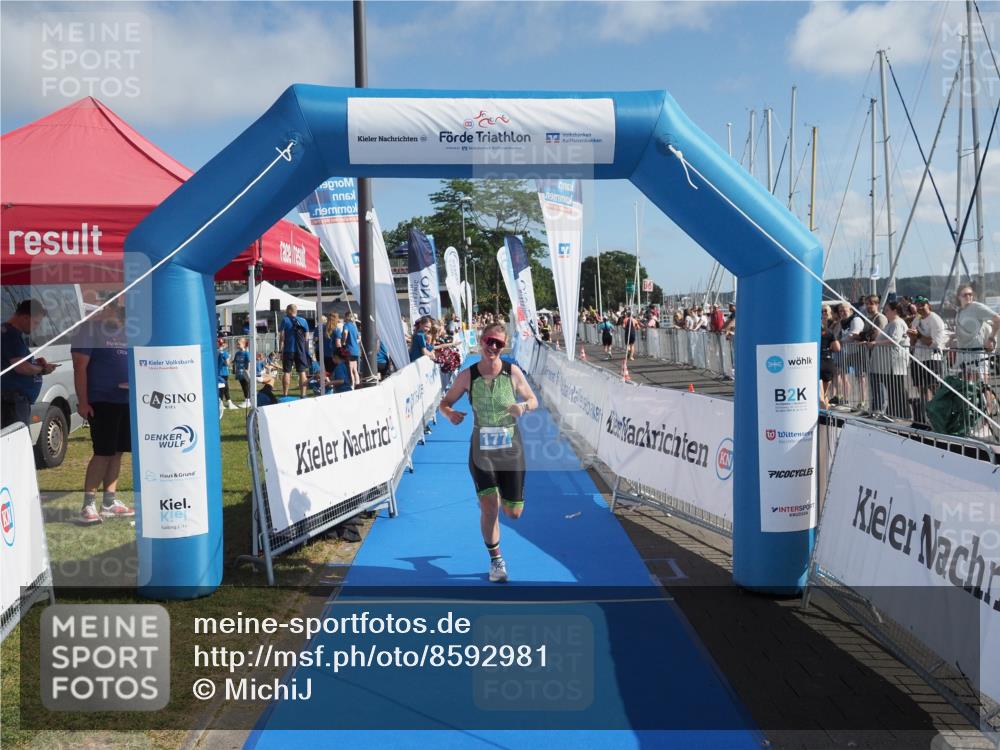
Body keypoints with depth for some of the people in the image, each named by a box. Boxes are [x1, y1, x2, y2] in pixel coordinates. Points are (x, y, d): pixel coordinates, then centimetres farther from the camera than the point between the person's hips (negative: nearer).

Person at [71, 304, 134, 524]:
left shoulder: (126, 329, 13)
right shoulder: (91, 328, -7)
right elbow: (80, 366, -10)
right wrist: (82, 402, -15)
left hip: (127, 400, 7)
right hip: (101, 401, -7)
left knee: (117, 452, 9)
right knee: (103, 452, -9)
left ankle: (110, 502, 17)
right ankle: (88, 505, -2)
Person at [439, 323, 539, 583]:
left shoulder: (513, 372, -6)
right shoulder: (468, 375, -6)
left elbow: (533, 400, 5)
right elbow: (445, 403, 4)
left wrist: (523, 406, -18)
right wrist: (449, 413, -20)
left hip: (511, 449, 1)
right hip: (481, 450, -1)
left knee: (513, 513, 6)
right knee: (489, 507, -9)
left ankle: (506, 495, 45)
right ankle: (496, 560, 14)